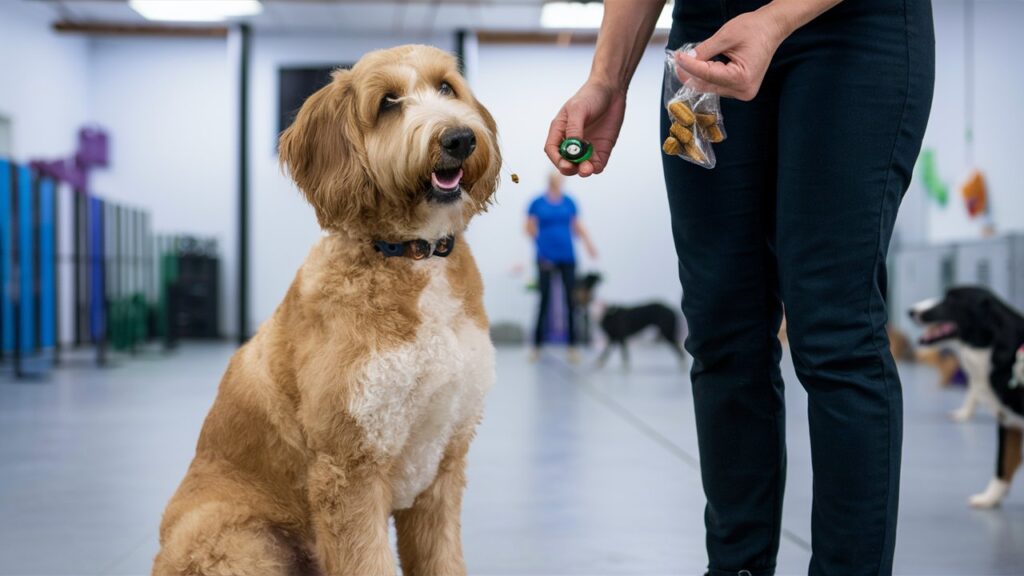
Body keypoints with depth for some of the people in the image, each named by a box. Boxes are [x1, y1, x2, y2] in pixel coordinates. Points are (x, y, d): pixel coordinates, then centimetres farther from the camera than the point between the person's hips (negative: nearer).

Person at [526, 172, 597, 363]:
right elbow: (530, 228, 2)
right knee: (544, 300, -1)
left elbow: (577, 226, 11)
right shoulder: (537, 203, 0)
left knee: (571, 300, -1)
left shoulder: (569, 202, 6)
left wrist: (588, 243, 0)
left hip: (567, 257, 2)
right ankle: (537, 345, 10)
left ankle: (572, 346, 5)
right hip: (546, 258, -2)